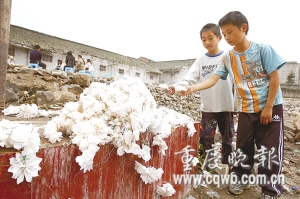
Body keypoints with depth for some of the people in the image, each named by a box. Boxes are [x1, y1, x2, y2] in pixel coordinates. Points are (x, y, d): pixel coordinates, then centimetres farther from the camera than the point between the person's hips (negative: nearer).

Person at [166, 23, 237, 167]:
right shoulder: (201, 61, 3)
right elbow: (189, 80, -6)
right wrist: (176, 87, -24)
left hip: (226, 106, -1)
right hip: (207, 107, 1)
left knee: (227, 138, 13)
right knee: (206, 138, 7)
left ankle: (226, 164, 29)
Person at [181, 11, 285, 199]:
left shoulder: (262, 49, -11)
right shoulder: (228, 57, -1)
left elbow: (274, 78, -11)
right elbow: (213, 79, -10)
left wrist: (268, 107, -13)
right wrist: (193, 88, -28)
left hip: (271, 106, -3)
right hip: (246, 109, 3)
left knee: (270, 149, 3)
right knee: (243, 147, 11)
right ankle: (240, 179, 31)